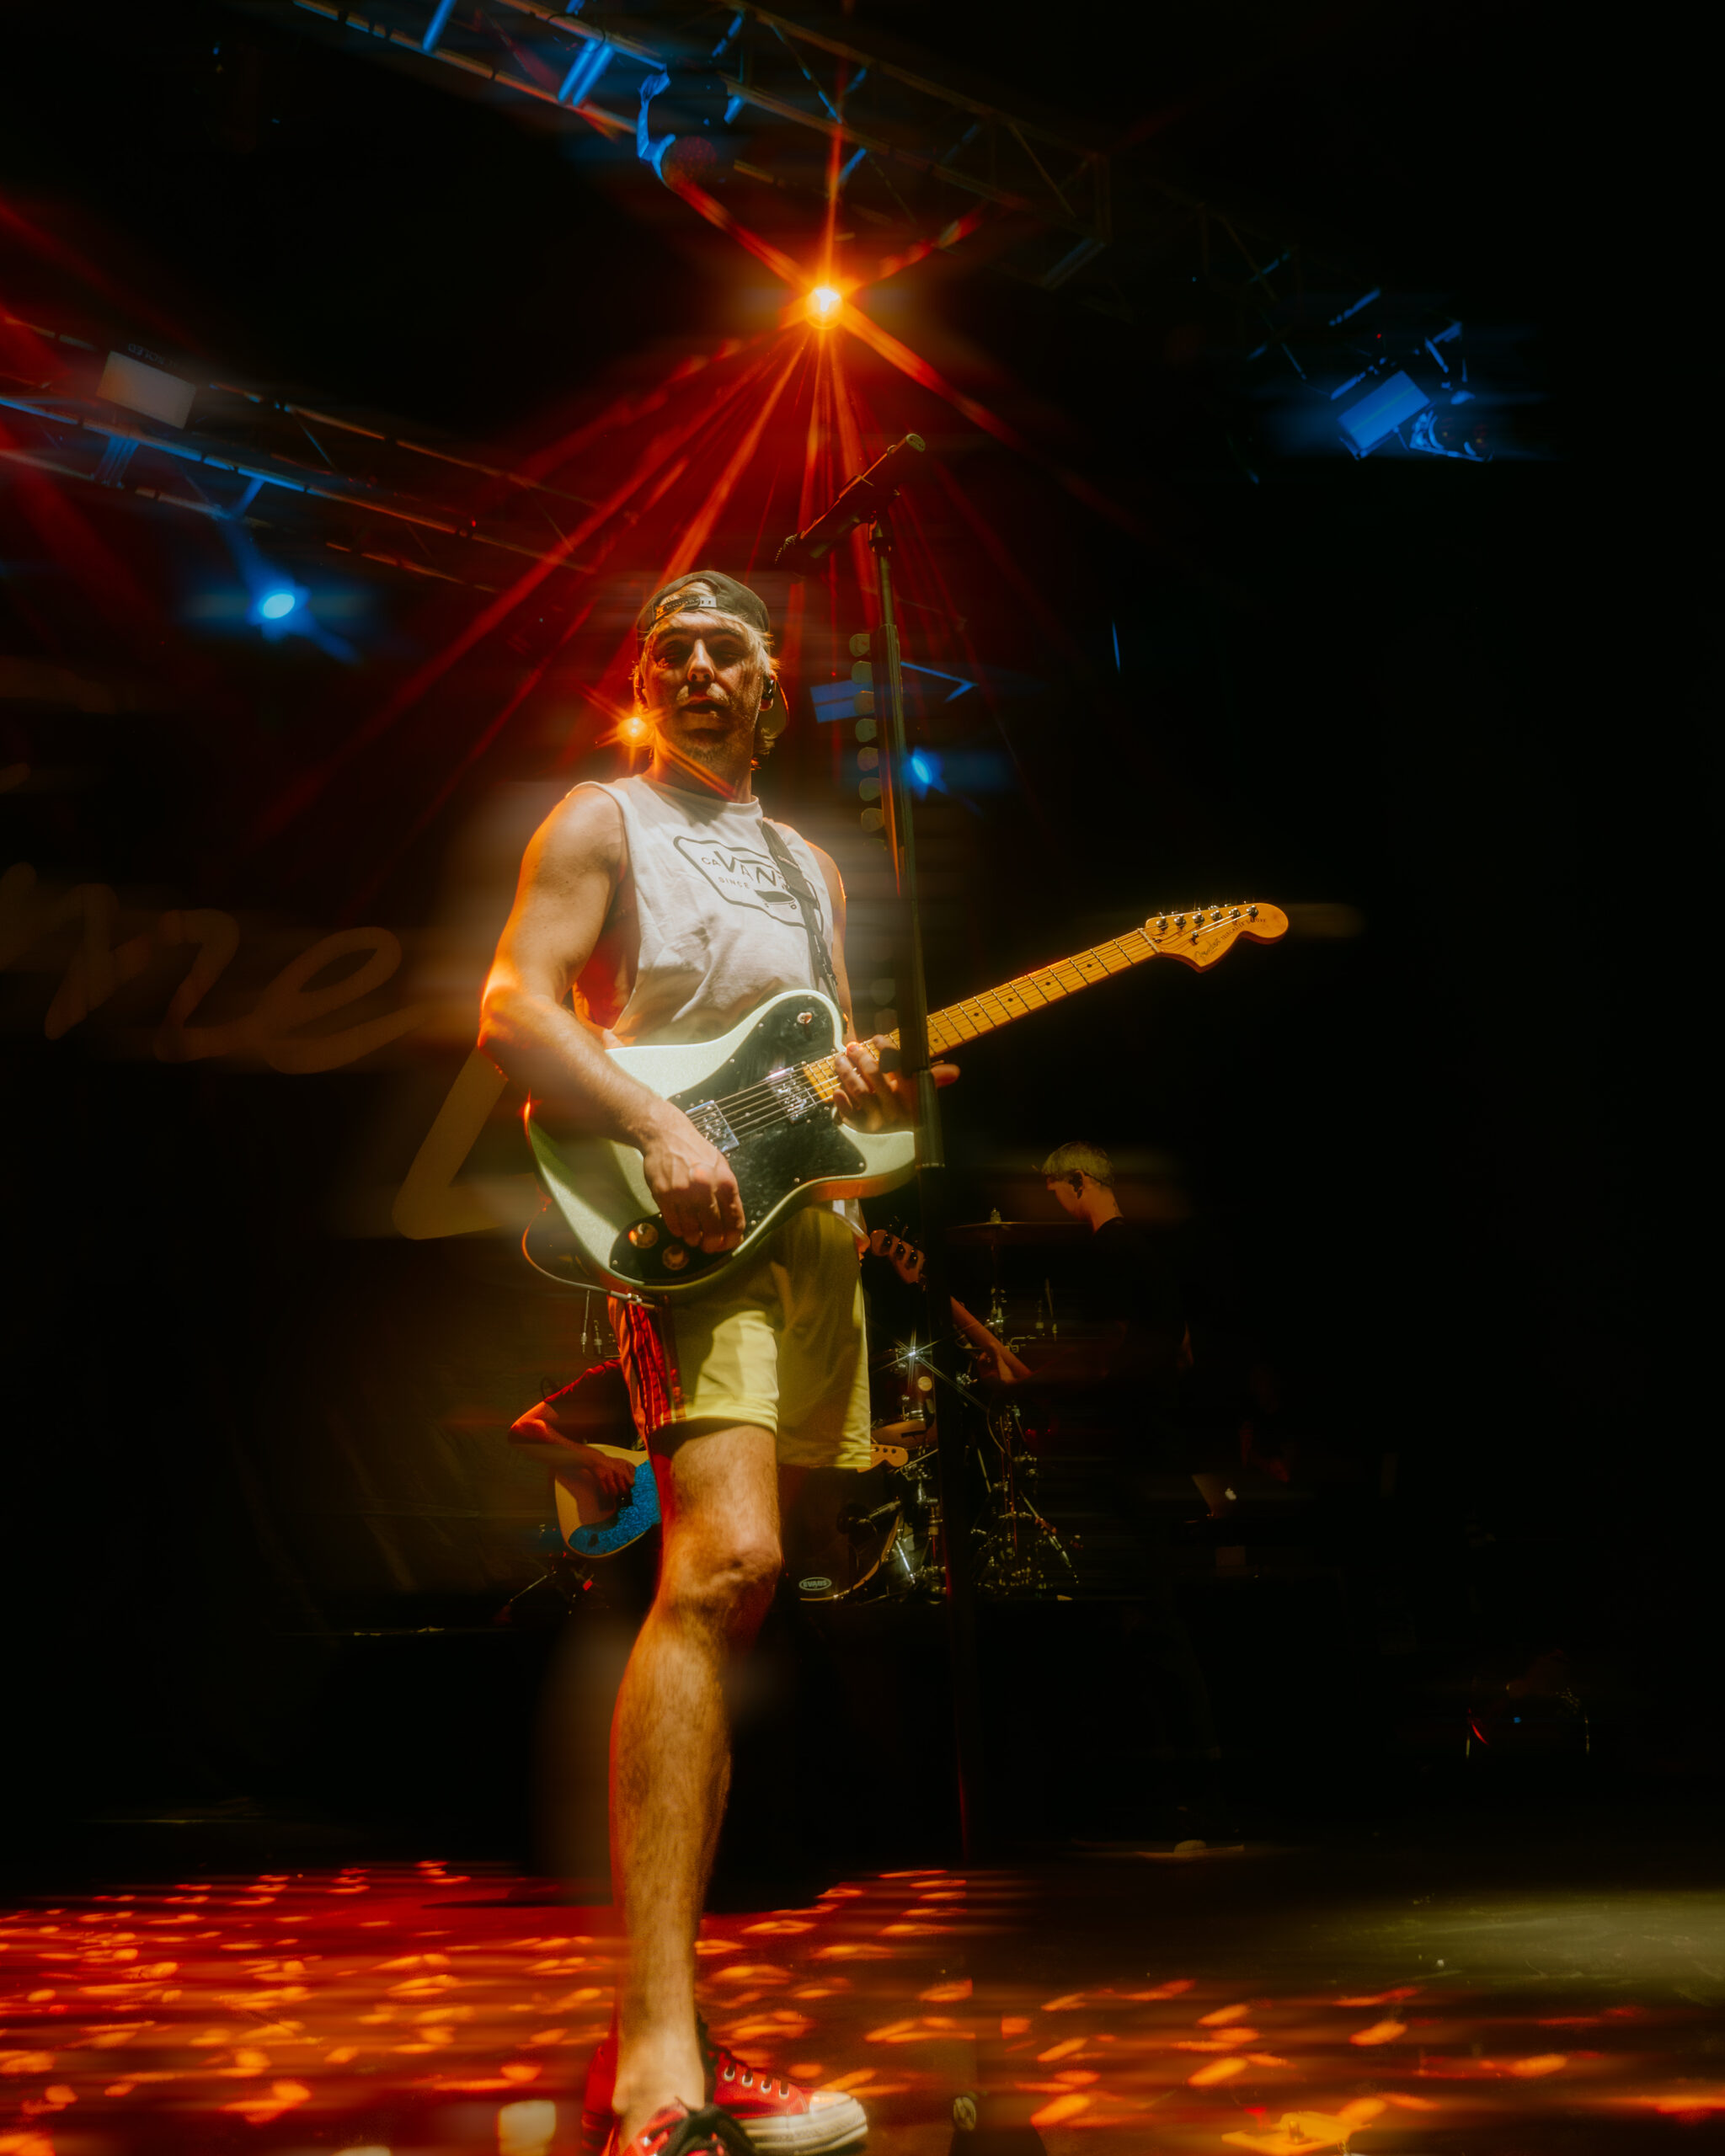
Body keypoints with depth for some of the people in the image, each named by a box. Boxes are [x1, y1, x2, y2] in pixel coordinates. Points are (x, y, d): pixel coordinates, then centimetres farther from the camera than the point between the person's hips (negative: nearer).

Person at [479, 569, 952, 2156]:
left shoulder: (810, 867, 26)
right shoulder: (603, 823, 7)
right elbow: (514, 1008, -6)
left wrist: (874, 1087, 1)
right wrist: (661, 1129, -20)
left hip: (811, 1220, 7)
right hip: (682, 1222, -7)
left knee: (728, 1584, 5)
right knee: (723, 1563, -27)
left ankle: (661, 2019, 11)